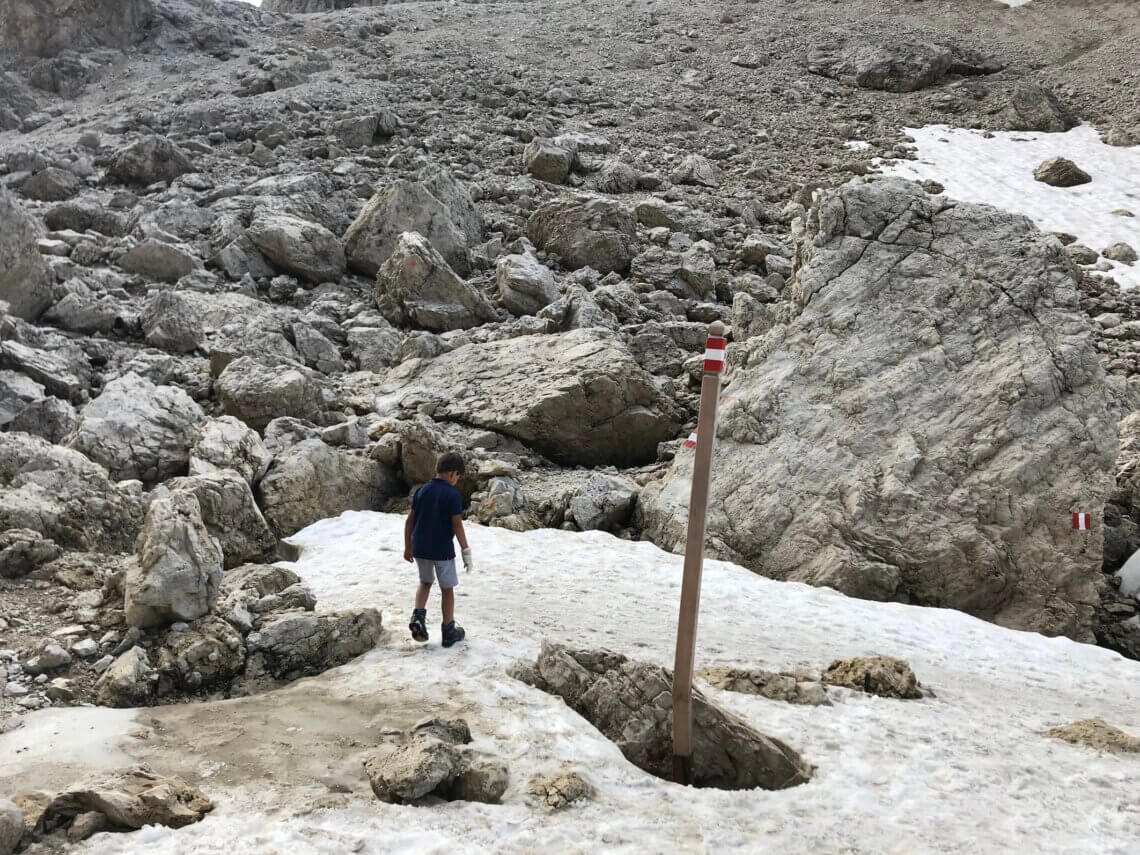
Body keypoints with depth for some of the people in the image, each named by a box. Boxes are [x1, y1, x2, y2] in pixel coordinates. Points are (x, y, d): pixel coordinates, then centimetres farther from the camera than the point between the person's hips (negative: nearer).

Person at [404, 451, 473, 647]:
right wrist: (466, 550, -7)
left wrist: (408, 546, 14)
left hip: (420, 548, 5)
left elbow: (410, 520, 5)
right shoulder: (453, 495, -13)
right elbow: (457, 525, -15)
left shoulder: (421, 491, 2)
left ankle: (418, 615, 4)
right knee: (447, 589, 10)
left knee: (425, 582, 25)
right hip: (443, 550, -5)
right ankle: (449, 631, 16)